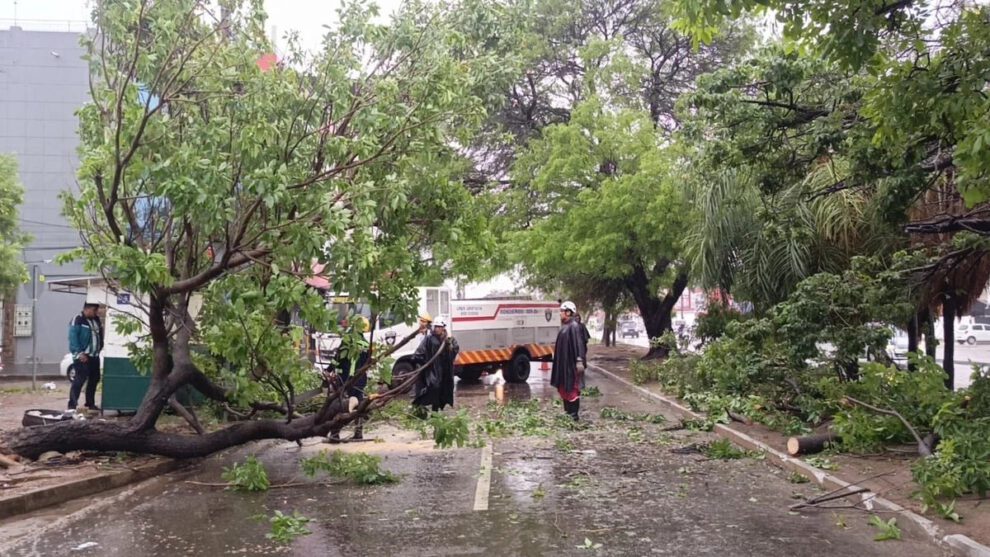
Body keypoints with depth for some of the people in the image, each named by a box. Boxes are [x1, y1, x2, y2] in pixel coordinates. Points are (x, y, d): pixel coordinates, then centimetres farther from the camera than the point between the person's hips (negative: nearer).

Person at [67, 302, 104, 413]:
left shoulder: (96, 319, 13)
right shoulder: (77, 320, -11)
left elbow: (100, 335, 20)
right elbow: (73, 338, -16)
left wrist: (100, 349, 9)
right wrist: (79, 353, -21)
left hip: (94, 356, 8)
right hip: (82, 356, -8)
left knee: (94, 379, 13)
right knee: (80, 380, -11)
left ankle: (90, 404, 24)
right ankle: (72, 405, -8)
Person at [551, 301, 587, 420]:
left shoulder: (574, 326, -15)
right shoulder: (564, 326, 13)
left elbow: (579, 344, -21)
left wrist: (579, 361, -26)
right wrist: (559, 362, 21)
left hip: (571, 364, -10)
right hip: (563, 364, 10)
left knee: (572, 388, -3)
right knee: (564, 388, 14)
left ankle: (574, 414, 3)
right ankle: (568, 412, 23)